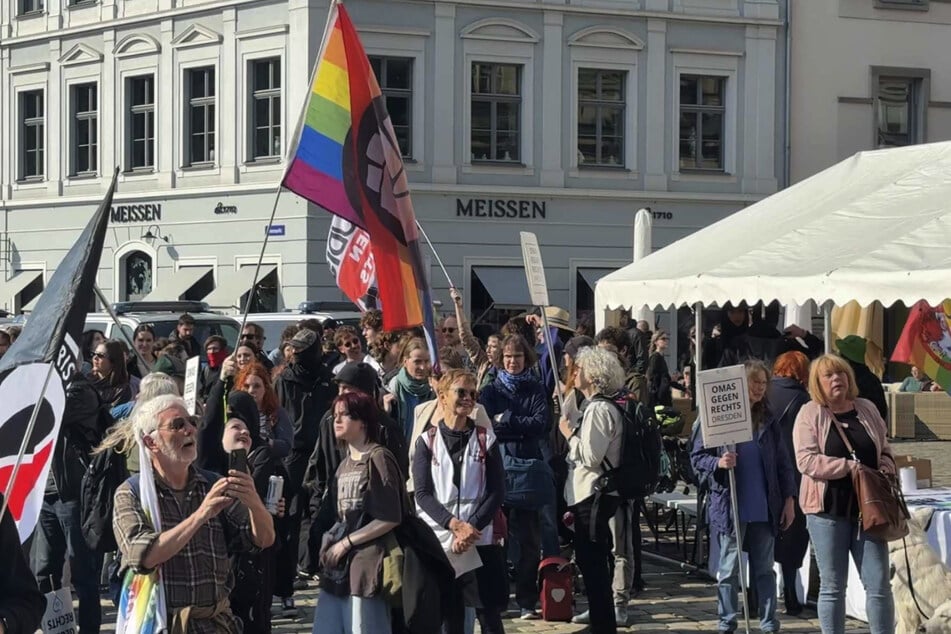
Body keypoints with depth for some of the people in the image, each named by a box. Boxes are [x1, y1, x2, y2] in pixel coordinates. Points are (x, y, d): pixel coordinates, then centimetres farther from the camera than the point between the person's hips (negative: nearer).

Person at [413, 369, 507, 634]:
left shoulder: (485, 439, 5)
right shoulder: (427, 441, 4)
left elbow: (497, 492, 0)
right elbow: (422, 494, -3)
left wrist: (471, 527, -13)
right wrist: (455, 524, -17)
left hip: (480, 541, 0)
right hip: (439, 542, 0)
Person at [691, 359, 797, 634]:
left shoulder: (769, 420, 8)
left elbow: (783, 462, 11)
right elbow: (697, 457, -3)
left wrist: (789, 499, 7)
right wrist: (718, 463, -22)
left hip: (764, 509, 4)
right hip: (730, 508, -3)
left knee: (764, 569, 10)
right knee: (729, 570, 4)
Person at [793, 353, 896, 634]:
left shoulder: (867, 409, 11)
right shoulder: (810, 413, -1)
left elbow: (885, 449, 20)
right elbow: (806, 460, -12)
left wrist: (886, 466, -3)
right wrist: (850, 466, -17)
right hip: (828, 508, -3)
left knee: (879, 584, -1)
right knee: (832, 586, 4)